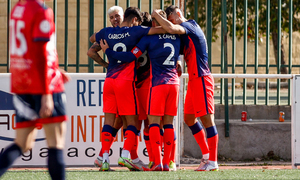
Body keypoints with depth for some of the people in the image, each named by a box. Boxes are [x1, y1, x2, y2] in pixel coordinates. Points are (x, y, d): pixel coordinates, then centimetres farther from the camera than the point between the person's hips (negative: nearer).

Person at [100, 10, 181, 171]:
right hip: (174, 82, 5)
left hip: (158, 83, -5)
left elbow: (131, 56, -6)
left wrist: (108, 51, 3)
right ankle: (166, 162, 3)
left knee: (153, 122, -3)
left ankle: (157, 162, -13)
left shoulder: (149, 37, -4)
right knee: (168, 123, 7)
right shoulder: (176, 37, 10)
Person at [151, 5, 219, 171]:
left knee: (207, 119, -7)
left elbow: (171, 29, -29)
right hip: (194, 80, 10)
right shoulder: (186, 31, 18)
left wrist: (156, 15, -15)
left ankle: (213, 162, -6)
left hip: (201, 79, -10)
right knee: (189, 119, 14)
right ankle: (206, 154, 23)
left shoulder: (189, 25, -11)